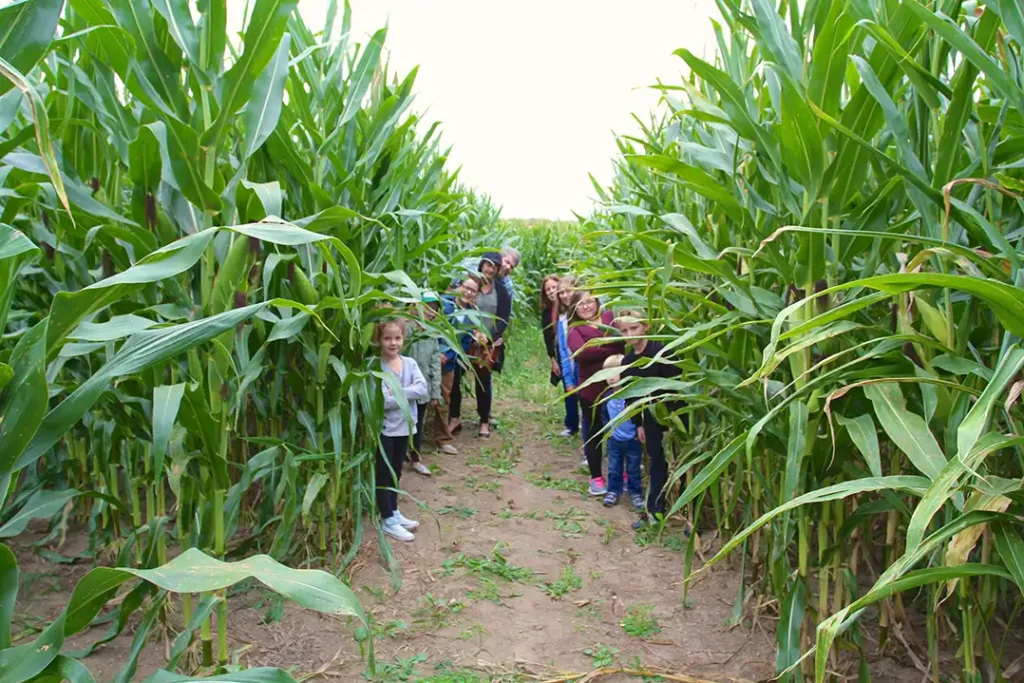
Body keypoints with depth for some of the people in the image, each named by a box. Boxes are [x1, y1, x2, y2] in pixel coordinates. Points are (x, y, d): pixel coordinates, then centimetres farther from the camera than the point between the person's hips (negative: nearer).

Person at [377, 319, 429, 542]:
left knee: (396, 473, 19)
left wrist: (397, 392, -20)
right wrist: (409, 393, -16)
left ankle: (394, 512, 32)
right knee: (384, 474, 5)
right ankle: (387, 520, 15)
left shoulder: (410, 363, 0)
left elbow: (424, 389, -12)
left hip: (404, 426, 6)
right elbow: (383, 401, -24)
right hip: (384, 429, -5)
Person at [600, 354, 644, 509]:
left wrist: (639, 431, -14)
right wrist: (608, 429, 2)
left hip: (633, 439, -4)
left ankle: (635, 493, 25)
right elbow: (605, 415, 12)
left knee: (633, 469, 11)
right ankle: (613, 491, 28)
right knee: (614, 468, 14)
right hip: (614, 439, 4)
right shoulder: (607, 396, -3)